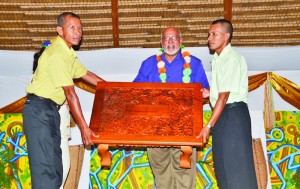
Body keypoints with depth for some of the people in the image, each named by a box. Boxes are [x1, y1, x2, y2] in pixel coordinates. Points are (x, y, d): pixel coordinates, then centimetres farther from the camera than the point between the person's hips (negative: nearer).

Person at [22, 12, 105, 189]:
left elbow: (85, 74, 25)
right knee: (45, 167, -14)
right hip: (38, 109, -10)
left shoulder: (68, 52, 13)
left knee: (55, 166, 10)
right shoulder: (57, 54, -18)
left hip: (51, 109, 10)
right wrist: (84, 127, -21)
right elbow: (70, 93, -21)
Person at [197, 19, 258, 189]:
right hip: (222, 113, 9)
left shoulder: (232, 59, -16)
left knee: (237, 164, -4)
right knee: (223, 164, 13)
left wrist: (209, 126, -22)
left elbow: (224, 96, -21)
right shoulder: (217, 58, 13)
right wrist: (210, 93, 7)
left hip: (233, 113, -9)